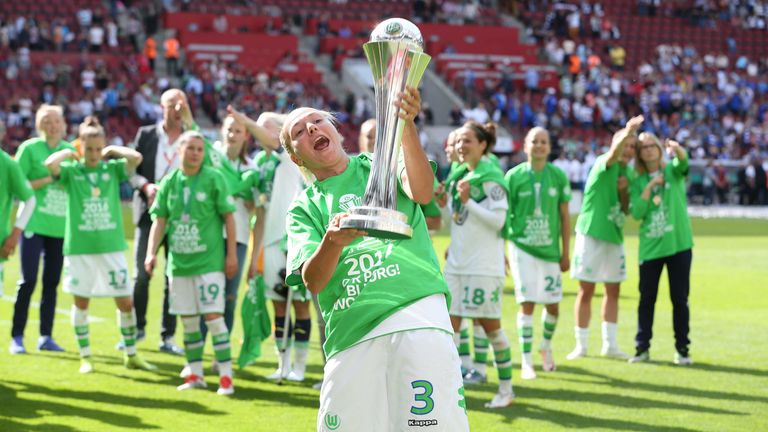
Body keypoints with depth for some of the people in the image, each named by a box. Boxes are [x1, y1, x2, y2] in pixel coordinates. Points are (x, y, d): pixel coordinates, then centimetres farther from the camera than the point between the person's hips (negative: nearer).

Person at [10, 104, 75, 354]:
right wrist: (48, 180, -14)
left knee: (52, 282, 6)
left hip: (60, 226, 4)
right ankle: (17, 337, -1)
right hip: (34, 223, -4)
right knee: (28, 280, -7)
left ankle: (46, 337, 13)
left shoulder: (71, 150, 10)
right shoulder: (30, 148, -1)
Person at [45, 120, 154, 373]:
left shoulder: (112, 168, 2)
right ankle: (85, 357, 17)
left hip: (112, 246, 1)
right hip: (79, 247, -1)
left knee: (125, 301, 4)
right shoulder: (71, 170, -2)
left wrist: (113, 151, -1)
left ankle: (131, 355, 18)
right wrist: (69, 153, -6)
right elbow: (50, 164, -22)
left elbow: (136, 158, -15)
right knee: (81, 302, 5)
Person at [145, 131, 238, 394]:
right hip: (179, 261, 4)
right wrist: (151, 252, -4)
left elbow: (228, 217, -1)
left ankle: (226, 377, -5)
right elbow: (160, 220, 8)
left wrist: (231, 254, -3)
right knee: (188, 320, 9)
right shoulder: (169, 182, 5)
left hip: (208, 261, -4)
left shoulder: (214, 178, -4)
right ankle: (196, 375, 19)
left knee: (213, 316, -10)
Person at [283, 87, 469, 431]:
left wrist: (406, 126, -22)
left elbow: (421, 192, -7)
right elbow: (312, 281, 2)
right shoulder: (304, 209, 19)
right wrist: (332, 242, -20)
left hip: (415, 312, -3)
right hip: (350, 335, 3)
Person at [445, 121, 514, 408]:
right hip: (456, 263, 7)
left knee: (489, 324, 0)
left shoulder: (491, 177, -10)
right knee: (451, 321, 2)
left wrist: (467, 201, -20)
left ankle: (506, 388, 13)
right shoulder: (460, 175, 12)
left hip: (484, 264, -7)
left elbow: (498, 219, -16)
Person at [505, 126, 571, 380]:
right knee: (527, 304, -7)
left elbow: (564, 216, 7)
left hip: (550, 249, 2)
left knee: (552, 305, 6)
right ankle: (526, 361, 0)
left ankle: (547, 345, 34)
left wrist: (565, 252, 6)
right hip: (522, 247, -2)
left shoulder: (558, 176, 3)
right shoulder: (514, 176, -2)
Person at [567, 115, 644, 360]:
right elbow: (614, 153, -36)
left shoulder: (628, 172, 9)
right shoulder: (603, 165, -10)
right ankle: (581, 345, 7)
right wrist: (627, 132, -54)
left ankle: (609, 344, 17)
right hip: (592, 234, -7)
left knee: (613, 291, 9)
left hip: (614, 236, 7)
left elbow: (627, 210, 11)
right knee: (586, 292, 0)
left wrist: (624, 190, -9)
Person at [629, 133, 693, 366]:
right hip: (650, 248, 2)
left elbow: (683, 161, -22)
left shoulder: (672, 171, 2)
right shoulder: (638, 182, 7)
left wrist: (677, 149, -45)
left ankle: (682, 349, 9)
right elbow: (636, 213, -4)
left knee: (680, 298, 2)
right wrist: (650, 187, -13)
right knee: (646, 299, 4)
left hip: (678, 244, -2)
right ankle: (642, 348, 11)